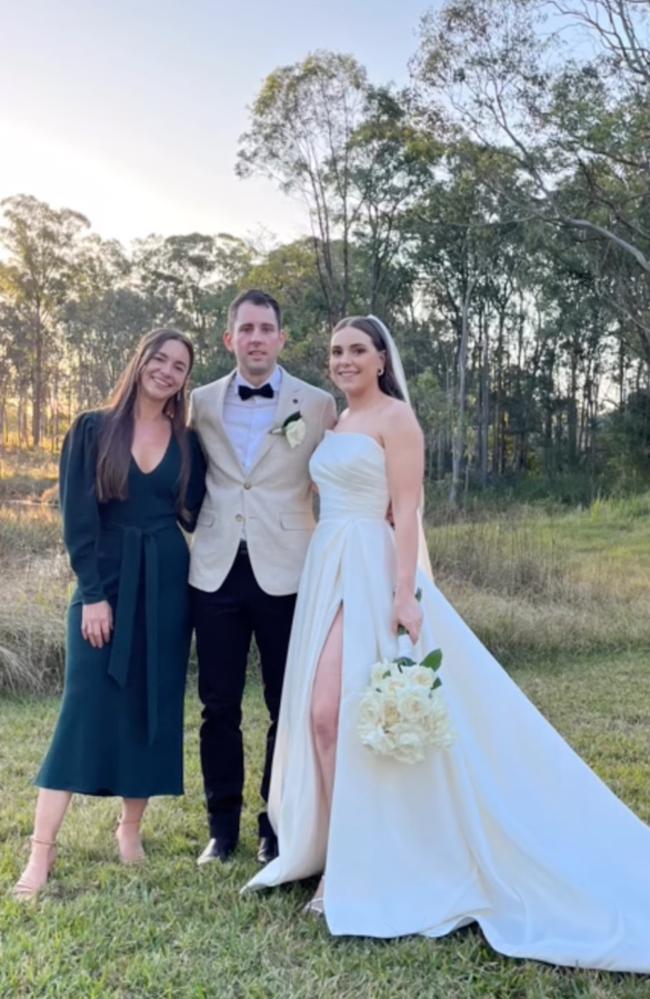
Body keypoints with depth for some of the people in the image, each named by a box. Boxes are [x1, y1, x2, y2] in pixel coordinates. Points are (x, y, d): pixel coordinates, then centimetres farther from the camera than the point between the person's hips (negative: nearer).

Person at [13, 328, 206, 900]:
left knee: (153, 710, 7)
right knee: (84, 709, -5)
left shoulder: (187, 444, 7)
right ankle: (43, 849, 2)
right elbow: (78, 519, -5)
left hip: (166, 586, 3)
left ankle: (131, 830, 23)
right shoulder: (92, 430, 0)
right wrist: (93, 594, -11)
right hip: (106, 583, -3)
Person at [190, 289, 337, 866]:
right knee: (218, 705, 8)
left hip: (285, 572, -2)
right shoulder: (202, 403, 9)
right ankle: (223, 825, 25)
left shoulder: (317, 404, 2)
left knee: (288, 707, 7)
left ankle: (277, 826, 25)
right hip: (217, 570, 2)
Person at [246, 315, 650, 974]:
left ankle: (360, 868, 3)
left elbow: (406, 511, -13)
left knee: (339, 713, -12)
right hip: (326, 572, 8)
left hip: (371, 572, -8)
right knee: (319, 715, 7)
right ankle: (343, 857, 21)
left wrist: (405, 594, -21)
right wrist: (322, 574, 16)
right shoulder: (337, 423, 18)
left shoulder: (395, 417, -6)